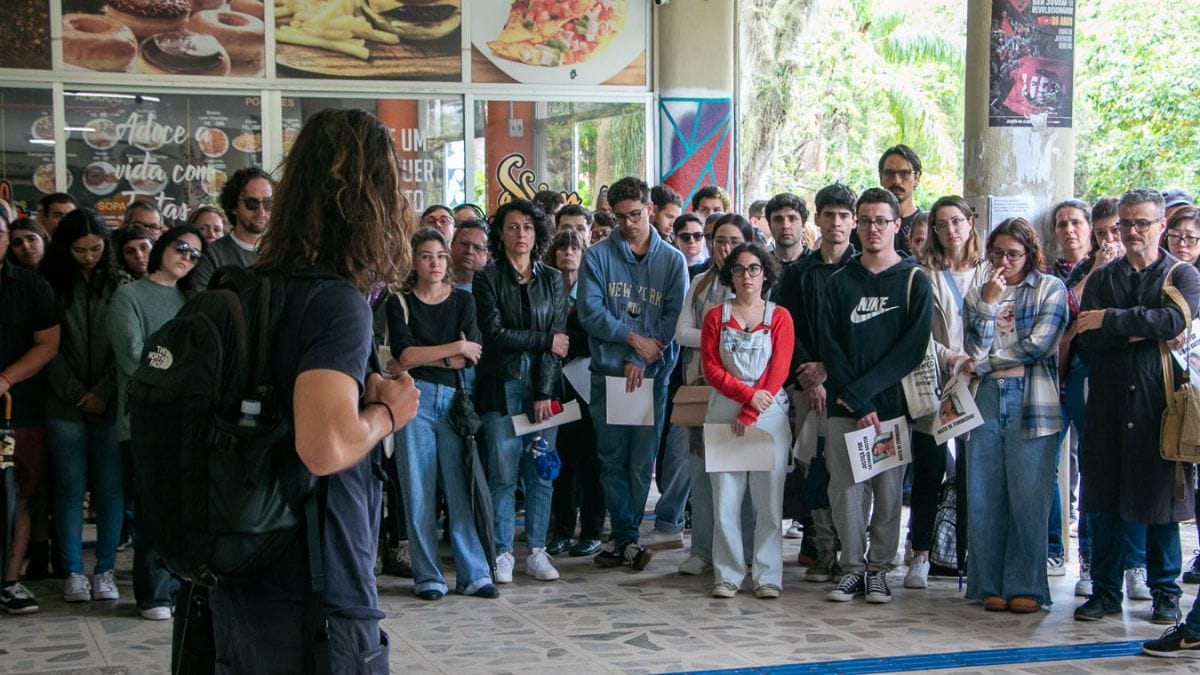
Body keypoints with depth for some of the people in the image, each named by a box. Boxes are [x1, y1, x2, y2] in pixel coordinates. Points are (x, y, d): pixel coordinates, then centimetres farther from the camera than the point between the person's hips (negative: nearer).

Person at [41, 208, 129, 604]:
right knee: (70, 489, 2)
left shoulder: (120, 285, 6)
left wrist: (103, 392, -9)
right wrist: (76, 393, -6)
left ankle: (105, 571, 7)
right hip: (65, 404, 0)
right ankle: (73, 572, 9)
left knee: (110, 489, 0)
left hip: (109, 404, 0)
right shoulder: (53, 286, 5)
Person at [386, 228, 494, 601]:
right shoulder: (400, 303, 5)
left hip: (453, 399, 1)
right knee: (418, 492, 0)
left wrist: (418, 360, -8)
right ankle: (427, 577, 7)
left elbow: (471, 356, -3)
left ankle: (474, 573, 4)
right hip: (414, 400, -1)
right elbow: (403, 353, -10)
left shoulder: (463, 301, 10)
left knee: (460, 488, 0)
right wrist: (455, 349, -7)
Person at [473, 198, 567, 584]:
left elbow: (559, 339, 2)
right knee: (503, 472, -3)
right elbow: (495, 333, -8)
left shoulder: (552, 280, 10)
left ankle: (537, 551, 11)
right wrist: (545, 341, -7)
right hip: (502, 385, -2)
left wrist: (545, 393, -6)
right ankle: (503, 553, 5)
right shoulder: (488, 280, 3)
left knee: (541, 472, 2)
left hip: (543, 385, 2)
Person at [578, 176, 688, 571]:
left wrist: (641, 361, -11)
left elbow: (674, 317, -1)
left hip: (653, 375, 0)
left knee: (642, 461, 1)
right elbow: (590, 312, -3)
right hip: (608, 373, 0)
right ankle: (628, 541, 5)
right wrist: (632, 337, -13)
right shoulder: (598, 256, 5)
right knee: (613, 460, 0)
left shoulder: (672, 260, 7)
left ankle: (623, 541, 9)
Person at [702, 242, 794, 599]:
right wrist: (748, 393, -12)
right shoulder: (716, 316, 10)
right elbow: (711, 369, 2)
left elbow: (778, 372, -2)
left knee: (769, 501, -2)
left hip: (769, 416, -1)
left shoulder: (779, 316, 5)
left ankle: (767, 576, 5)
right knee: (725, 500, -1)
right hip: (723, 415, 1)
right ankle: (727, 576, 6)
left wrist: (749, 414, -9)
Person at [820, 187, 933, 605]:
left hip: (893, 403, -2)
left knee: (888, 490, 1)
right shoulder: (840, 282, 9)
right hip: (844, 407, 2)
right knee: (846, 488, 1)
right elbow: (830, 346, 1)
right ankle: (853, 567, 11)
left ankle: (879, 569, 12)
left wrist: (863, 389, -12)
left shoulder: (913, 281, 3)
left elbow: (913, 347, -6)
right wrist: (858, 404, -10)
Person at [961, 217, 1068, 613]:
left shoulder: (1050, 288, 7)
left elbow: (1038, 344, -5)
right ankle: (991, 585, 10)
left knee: (1028, 498, -5)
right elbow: (974, 348, 3)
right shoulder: (976, 295, 16)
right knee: (984, 498, 1)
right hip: (986, 402, 3)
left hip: (1032, 402, -3)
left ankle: (1026, 586, 2)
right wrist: (989, 303, -3)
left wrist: (984, 364, 3)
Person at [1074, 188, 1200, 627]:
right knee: (1103, 501, 4)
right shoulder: (1102, 278, 12)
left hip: (1160, 403, -2)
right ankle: (1105, 590, 13)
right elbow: (1087, 338, -3)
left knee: (1161, 501, 2)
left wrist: (1111, 320, -12)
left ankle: (1165, 592, 14)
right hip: (1108, 404, 2)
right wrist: (1146, 329, -13)